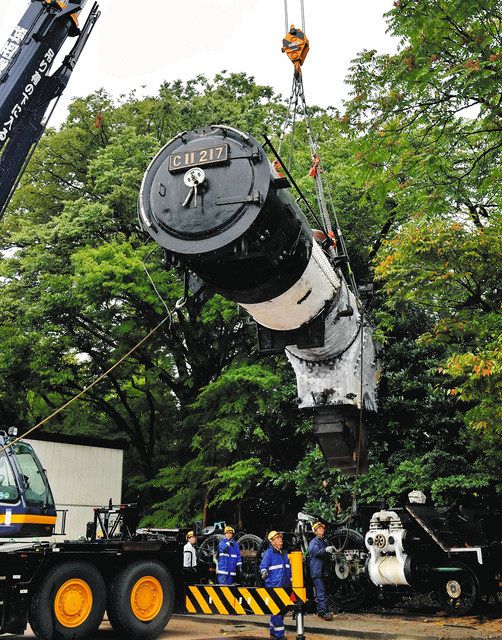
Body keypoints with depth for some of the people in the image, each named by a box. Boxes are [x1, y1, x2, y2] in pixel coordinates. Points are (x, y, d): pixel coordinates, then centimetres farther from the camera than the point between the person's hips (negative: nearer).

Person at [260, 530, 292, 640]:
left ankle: (273, 631, 27)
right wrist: (264, 573, -31)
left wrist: (290, 581, 28)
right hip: (273, 586, -8)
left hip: (284, 586, 8)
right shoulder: (269, 553, -6)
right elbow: (263, 566, -11)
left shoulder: (284, 553, 17)